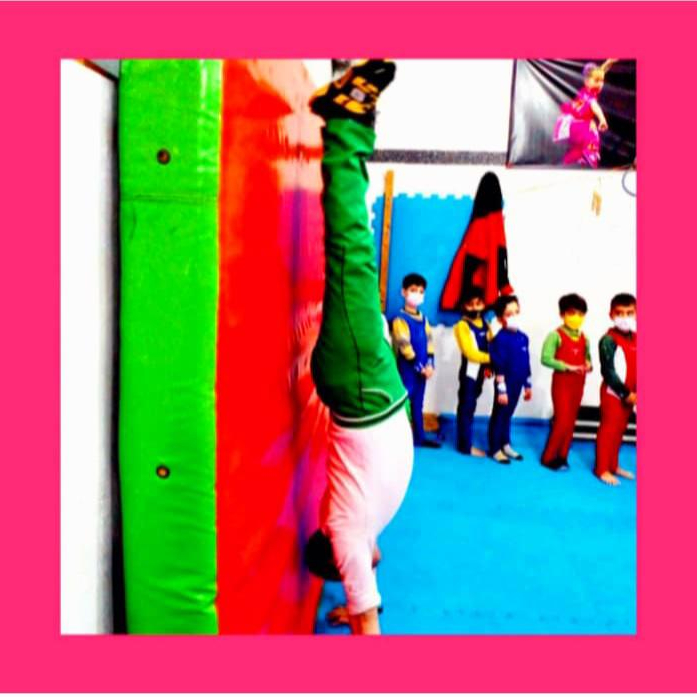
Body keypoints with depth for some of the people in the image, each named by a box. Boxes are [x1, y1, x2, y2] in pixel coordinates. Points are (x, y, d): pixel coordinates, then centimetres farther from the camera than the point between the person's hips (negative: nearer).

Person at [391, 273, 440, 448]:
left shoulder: (423, 318, 12)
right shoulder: (400, 319, -12)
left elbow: (429, 342, 8)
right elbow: (404, 346, -16)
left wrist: (430, 364, -4)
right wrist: (419, 366, -15)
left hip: (422, 369, 7)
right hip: (407, 368, -7)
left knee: (418, 404, 15)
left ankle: (419, 437, 24)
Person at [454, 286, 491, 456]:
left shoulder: (485, 325, 11)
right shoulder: (462, 326, -11)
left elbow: (491, 348, 9)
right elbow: (470, 353, -17)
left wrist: (490, 366, -6)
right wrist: (492, 358, -17)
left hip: (481, 371, 7)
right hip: (469, 371, -7)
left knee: (471, 407, 14)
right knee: (466, 408, -1)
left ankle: (466, 442, 22)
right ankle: (465, 446, 5)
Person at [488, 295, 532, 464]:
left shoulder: (523, 338, 5)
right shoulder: (500, 339, -17)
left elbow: (526, 364, 12)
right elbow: (499, 367, -18)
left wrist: (528, 385, 15)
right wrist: (501, 389, -18)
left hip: (517, 384, 7)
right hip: (505, 384, -7)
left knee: (508, 415, 19)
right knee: (499, 416, 5)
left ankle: (505, 445, 32)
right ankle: (495, 449, 15)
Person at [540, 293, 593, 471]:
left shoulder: (584, 339, 8)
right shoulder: (556, 335, -12)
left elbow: (587, 357, 15)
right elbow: (546, 358, -19)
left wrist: (588, 365, -8)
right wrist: (566, 366, -25)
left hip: (578, 384, 6)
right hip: (562, 382, -6)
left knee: (571, 421, 11)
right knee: (562, 421, -7)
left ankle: (562, 456, 22)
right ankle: (548, 457, 6)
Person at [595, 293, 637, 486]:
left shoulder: (636, 339, 6)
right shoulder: (609, 340, -14)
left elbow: (638, 368, 9)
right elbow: (608, 371, -17)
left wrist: (635, 392, -2)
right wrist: (626, 393, -16)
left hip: (630, 394, 7)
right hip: (613, 392, -6)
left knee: (619, 430, 15)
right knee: (608, 430, 1)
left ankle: (613, 465, 28)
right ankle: (602, 469, 11)